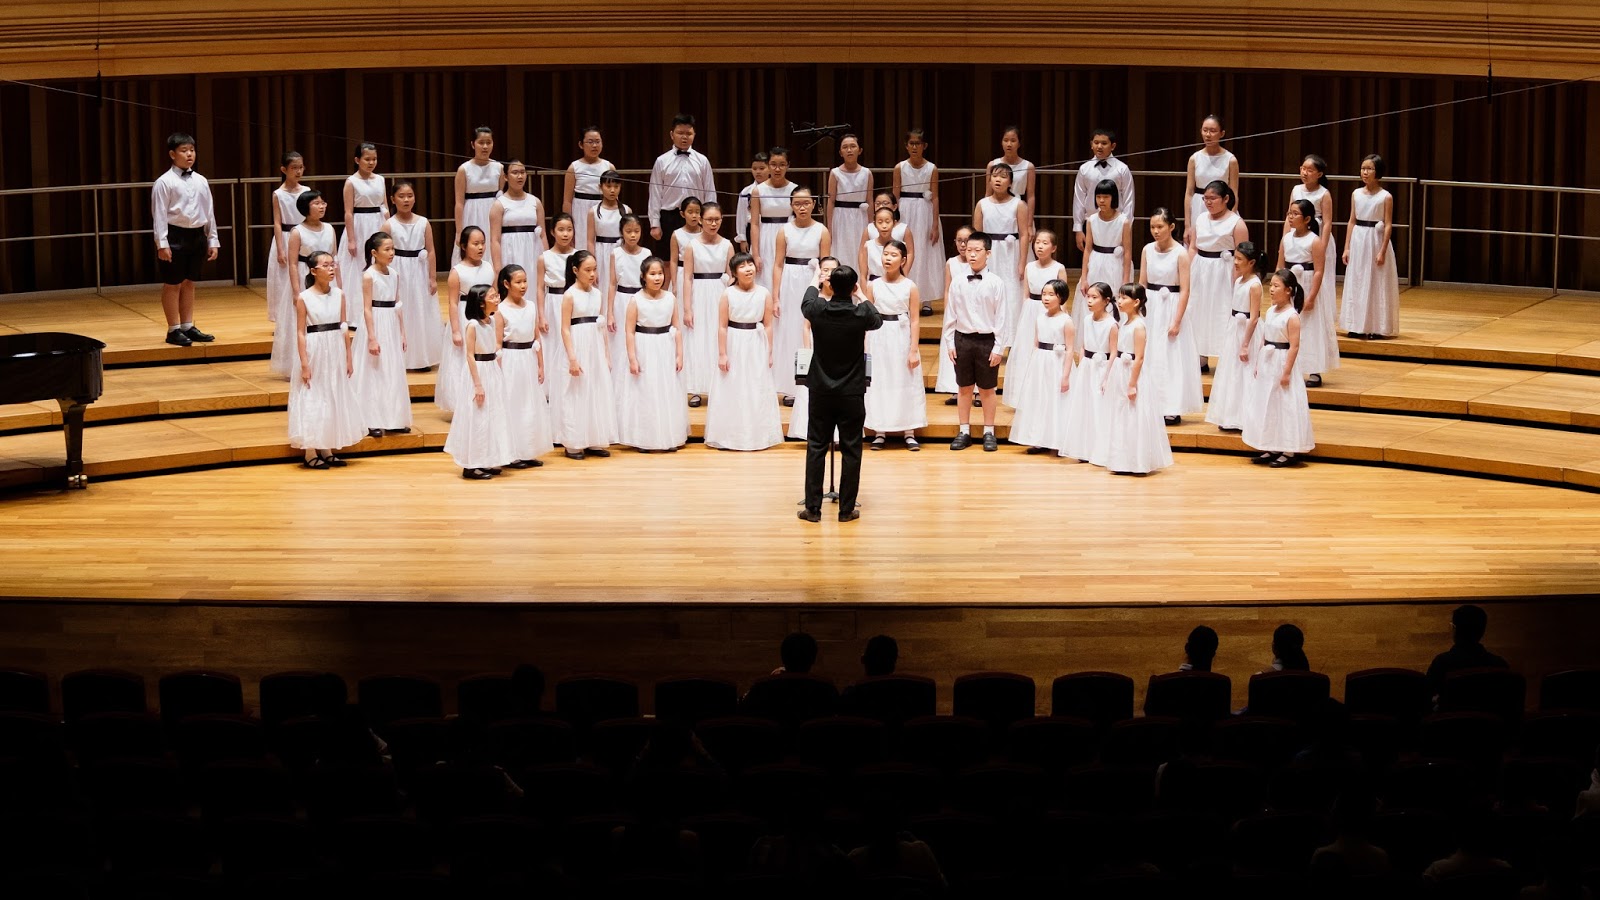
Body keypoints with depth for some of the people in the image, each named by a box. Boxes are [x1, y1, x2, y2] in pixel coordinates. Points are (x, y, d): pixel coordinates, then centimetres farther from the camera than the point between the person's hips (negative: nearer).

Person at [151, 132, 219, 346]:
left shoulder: (201, 181, 8)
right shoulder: (164, 182, -9)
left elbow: (209, 212, 12)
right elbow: (159, 214, -11)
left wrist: (212, 240, 10)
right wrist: (162, 244, -16)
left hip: (197, 235, 6)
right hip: (175, 235, -6)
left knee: (189, 283, 13)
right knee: (172, 284, 2)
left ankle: (188, 327, 22)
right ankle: (174, 330, 8)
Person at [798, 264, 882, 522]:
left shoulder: (817, 310, -10)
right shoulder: (861, 314, -13)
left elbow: (805, 303, 16)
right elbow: (878, 321, 11)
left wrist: (815, 283, 36)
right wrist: (862, 298, 27)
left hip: (821, 392, 1)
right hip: (852, 394, -1)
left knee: (816, 448, 8)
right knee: (851, 451, 6)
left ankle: (813, 508, 8)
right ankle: (846, 509, 10)